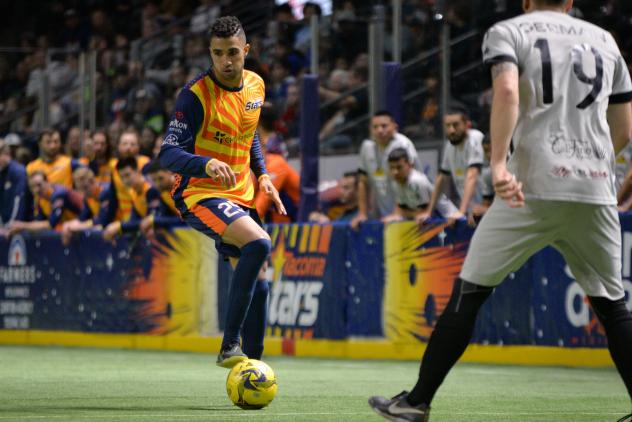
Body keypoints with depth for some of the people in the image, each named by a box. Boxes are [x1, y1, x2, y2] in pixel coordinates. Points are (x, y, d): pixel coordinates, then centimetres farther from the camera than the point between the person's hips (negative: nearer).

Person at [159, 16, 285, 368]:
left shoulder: (256, 86, 6)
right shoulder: (196, 94, -16)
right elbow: (169, 154, -22)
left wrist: (262, 173, 11)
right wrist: (207, 164, -39)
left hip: (242, 197, 8)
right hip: (200, 195, -8)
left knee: (258, 285, 6)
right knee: (259, 243, -31)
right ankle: (229, 346, -29)